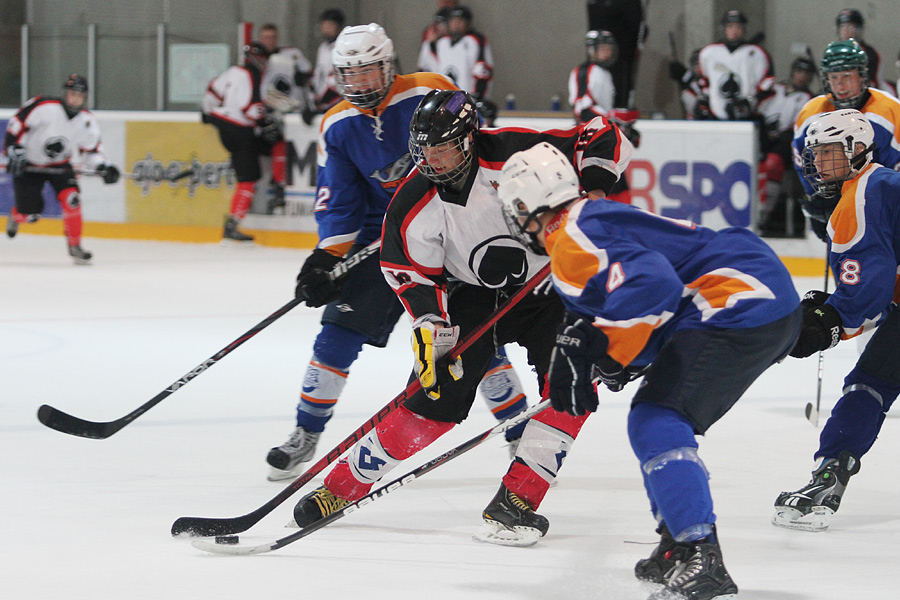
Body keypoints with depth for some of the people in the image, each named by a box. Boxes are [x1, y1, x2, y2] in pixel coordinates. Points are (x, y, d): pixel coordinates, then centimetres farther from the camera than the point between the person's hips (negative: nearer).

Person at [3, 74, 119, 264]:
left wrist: (103, 167, -12)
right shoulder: (43, 107, -24)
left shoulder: (87, 121, -8)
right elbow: (16, 126, -18)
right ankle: (15, 217, 31)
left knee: (71, 200, -20)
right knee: (29, 213, -8)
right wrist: (14, 152, -24)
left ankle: (75, 247, -4)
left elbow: (90, 151, 4)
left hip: (60, 166, 3)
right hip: (29, 165, -3)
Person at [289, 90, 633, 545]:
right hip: (473, 294, 1)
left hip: (552, 284, -1)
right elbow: (411, 271, -7)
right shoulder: (415, 204, -17)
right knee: (435, 397, -7)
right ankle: (341, 486, 7)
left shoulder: (517, 153, -26)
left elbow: (603, 138, -19)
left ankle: (515, 501, -14)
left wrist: (594, 189, -32)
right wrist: (431, 326, -19)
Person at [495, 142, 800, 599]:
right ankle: (679, 548, 26)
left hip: (740, 305, -11)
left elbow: (651, 286, -26)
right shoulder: (594, 218, 23)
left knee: (657, 425, -18)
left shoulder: (574, 240, -12)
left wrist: (593, 350, -21)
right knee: (660, 423, 22)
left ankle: (701, 560, -28)